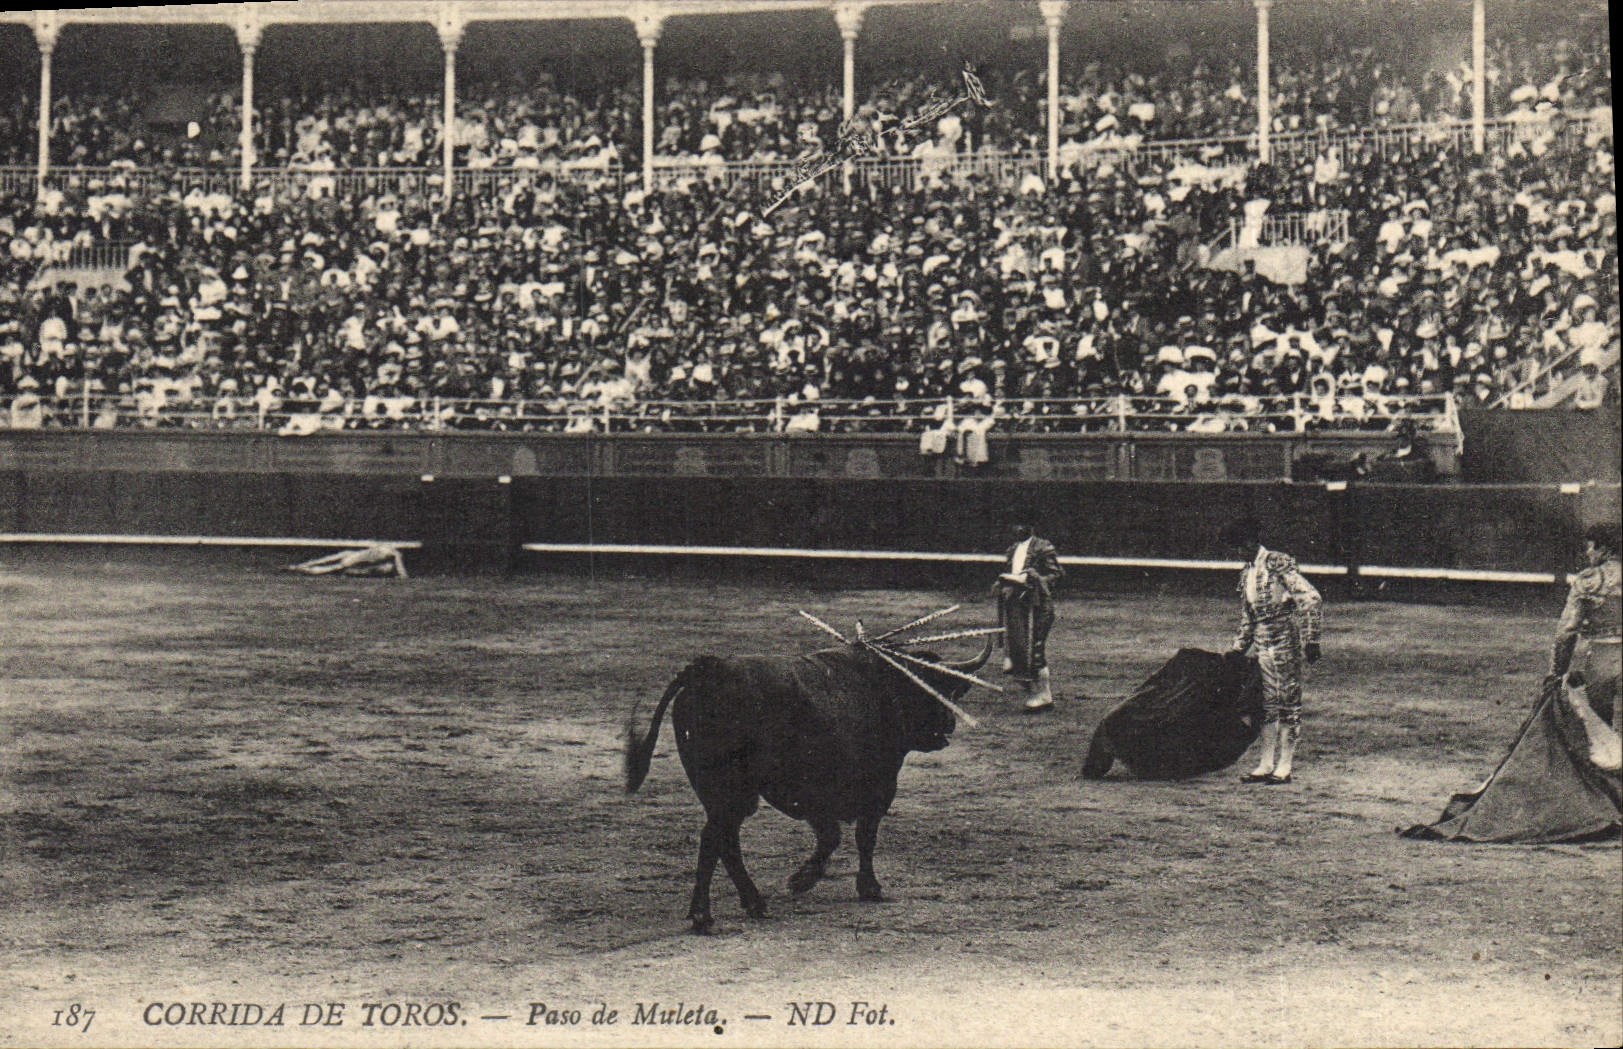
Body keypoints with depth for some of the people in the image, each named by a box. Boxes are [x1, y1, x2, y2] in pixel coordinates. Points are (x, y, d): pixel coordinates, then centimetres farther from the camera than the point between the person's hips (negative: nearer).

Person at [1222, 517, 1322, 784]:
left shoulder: (1279, 564, -11)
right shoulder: (1247, 572, 14)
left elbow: (1312, 599, -17)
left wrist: (1311, 639, -20)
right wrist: (1237, 649, 21)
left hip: (1287, 643, -8)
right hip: (1263, 646, 8)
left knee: (1288, 704, -3)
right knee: (1267, 704, 10)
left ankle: (1284, 768, -1)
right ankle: (1266, 765, 14)